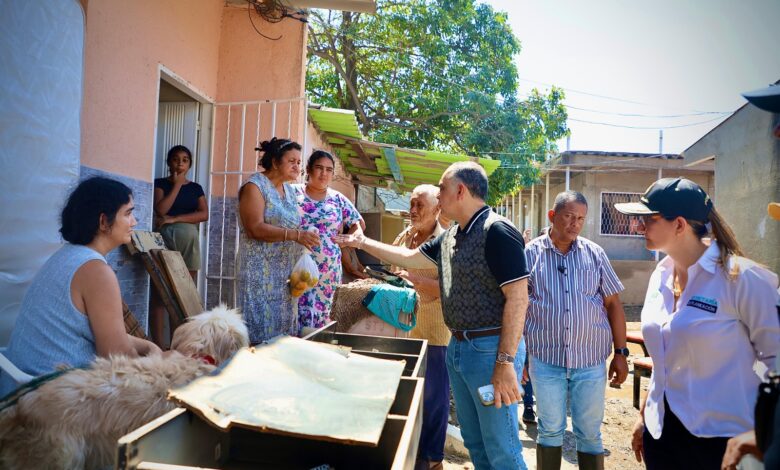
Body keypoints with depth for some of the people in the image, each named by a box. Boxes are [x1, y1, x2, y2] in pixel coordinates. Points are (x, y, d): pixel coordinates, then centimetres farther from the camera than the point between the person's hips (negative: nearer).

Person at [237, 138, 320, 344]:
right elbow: (255, 228, -20)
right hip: (262, 271, -7)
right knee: (262, 327, -4)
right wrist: (295, 235, -26)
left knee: (284, 324, 9)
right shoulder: (254, 186, -8)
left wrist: (304, 237, 3)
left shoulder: (289, 189, 15)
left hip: (287, 271, 8)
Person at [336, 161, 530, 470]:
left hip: (491, 349, -8)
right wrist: (362, 242, 23)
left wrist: (506, 362, -23)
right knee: (474, 442, 19)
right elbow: (410, 258, 23)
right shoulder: (451, 236, 11)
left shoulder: (498, 232, -16)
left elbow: (517, 298, -20)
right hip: (458, 347, 9)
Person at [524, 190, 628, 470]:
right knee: (550, 430, 12)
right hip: (545, 358, -1)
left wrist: (621, 353, 2)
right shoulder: (530, 254, -3)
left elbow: (613, 304, 6)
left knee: (590, 433, 12)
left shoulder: (594, 253, 3)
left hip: (591, 359, 2)